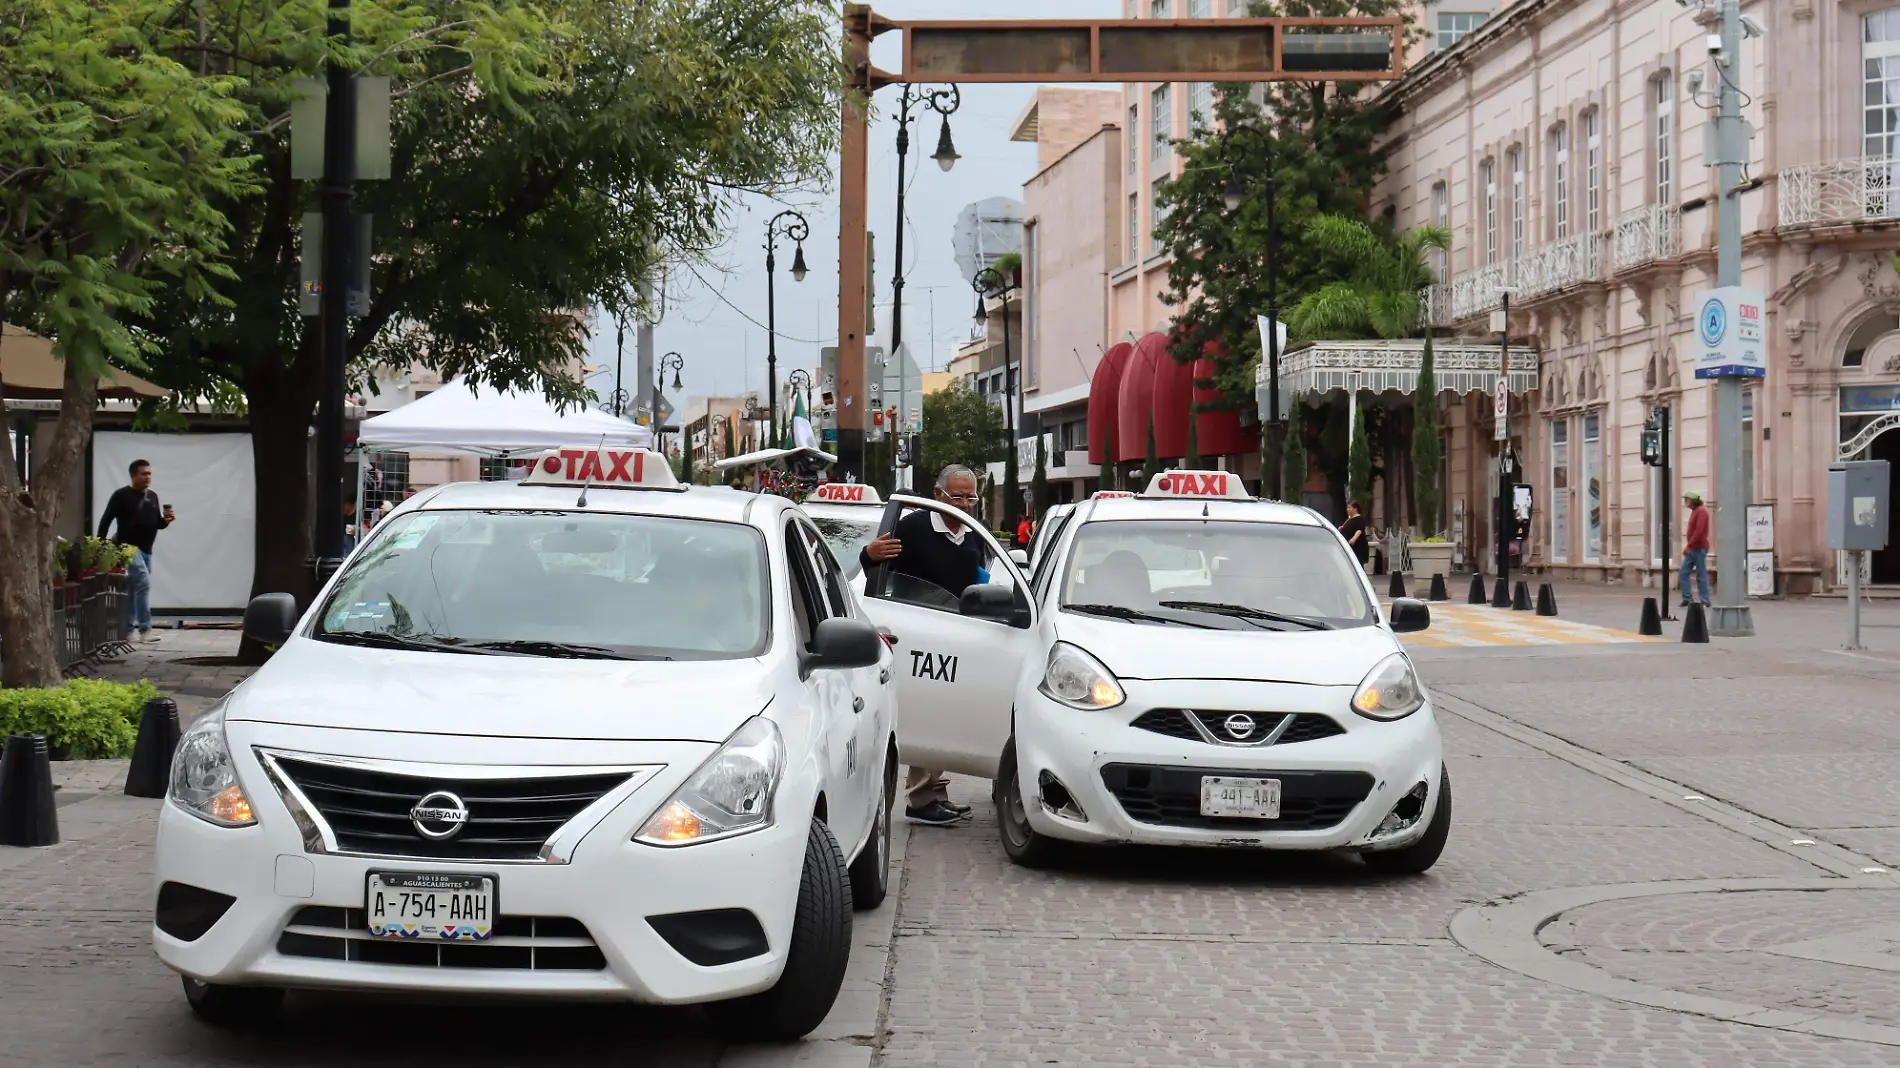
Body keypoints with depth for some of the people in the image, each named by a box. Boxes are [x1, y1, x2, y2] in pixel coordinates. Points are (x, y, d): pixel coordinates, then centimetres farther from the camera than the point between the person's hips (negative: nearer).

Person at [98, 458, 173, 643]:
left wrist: (165, 521, -4)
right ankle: (145, 629, -21)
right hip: (129, 547, -8)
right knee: (143, 582, -19)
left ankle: (127, 629, 18)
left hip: (146, 550, 8)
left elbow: (156, 523, 18)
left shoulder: (153, 497, 13)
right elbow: (106, 520, -7)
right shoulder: (121, 495, -7)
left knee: (133, 588, 12)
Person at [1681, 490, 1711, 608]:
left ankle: (1705, 601, 0)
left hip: (1699, 548, -9)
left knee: (1701, 575, -4)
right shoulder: (1694, 511, 17)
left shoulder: (1701, 511, -12)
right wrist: (1689, 546, 14)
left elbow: (1699, 531, -22)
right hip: (1692, 549, 9)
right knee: (1684, 573, 4)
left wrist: (1688, 545, -23)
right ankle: (1687, 599, 5)